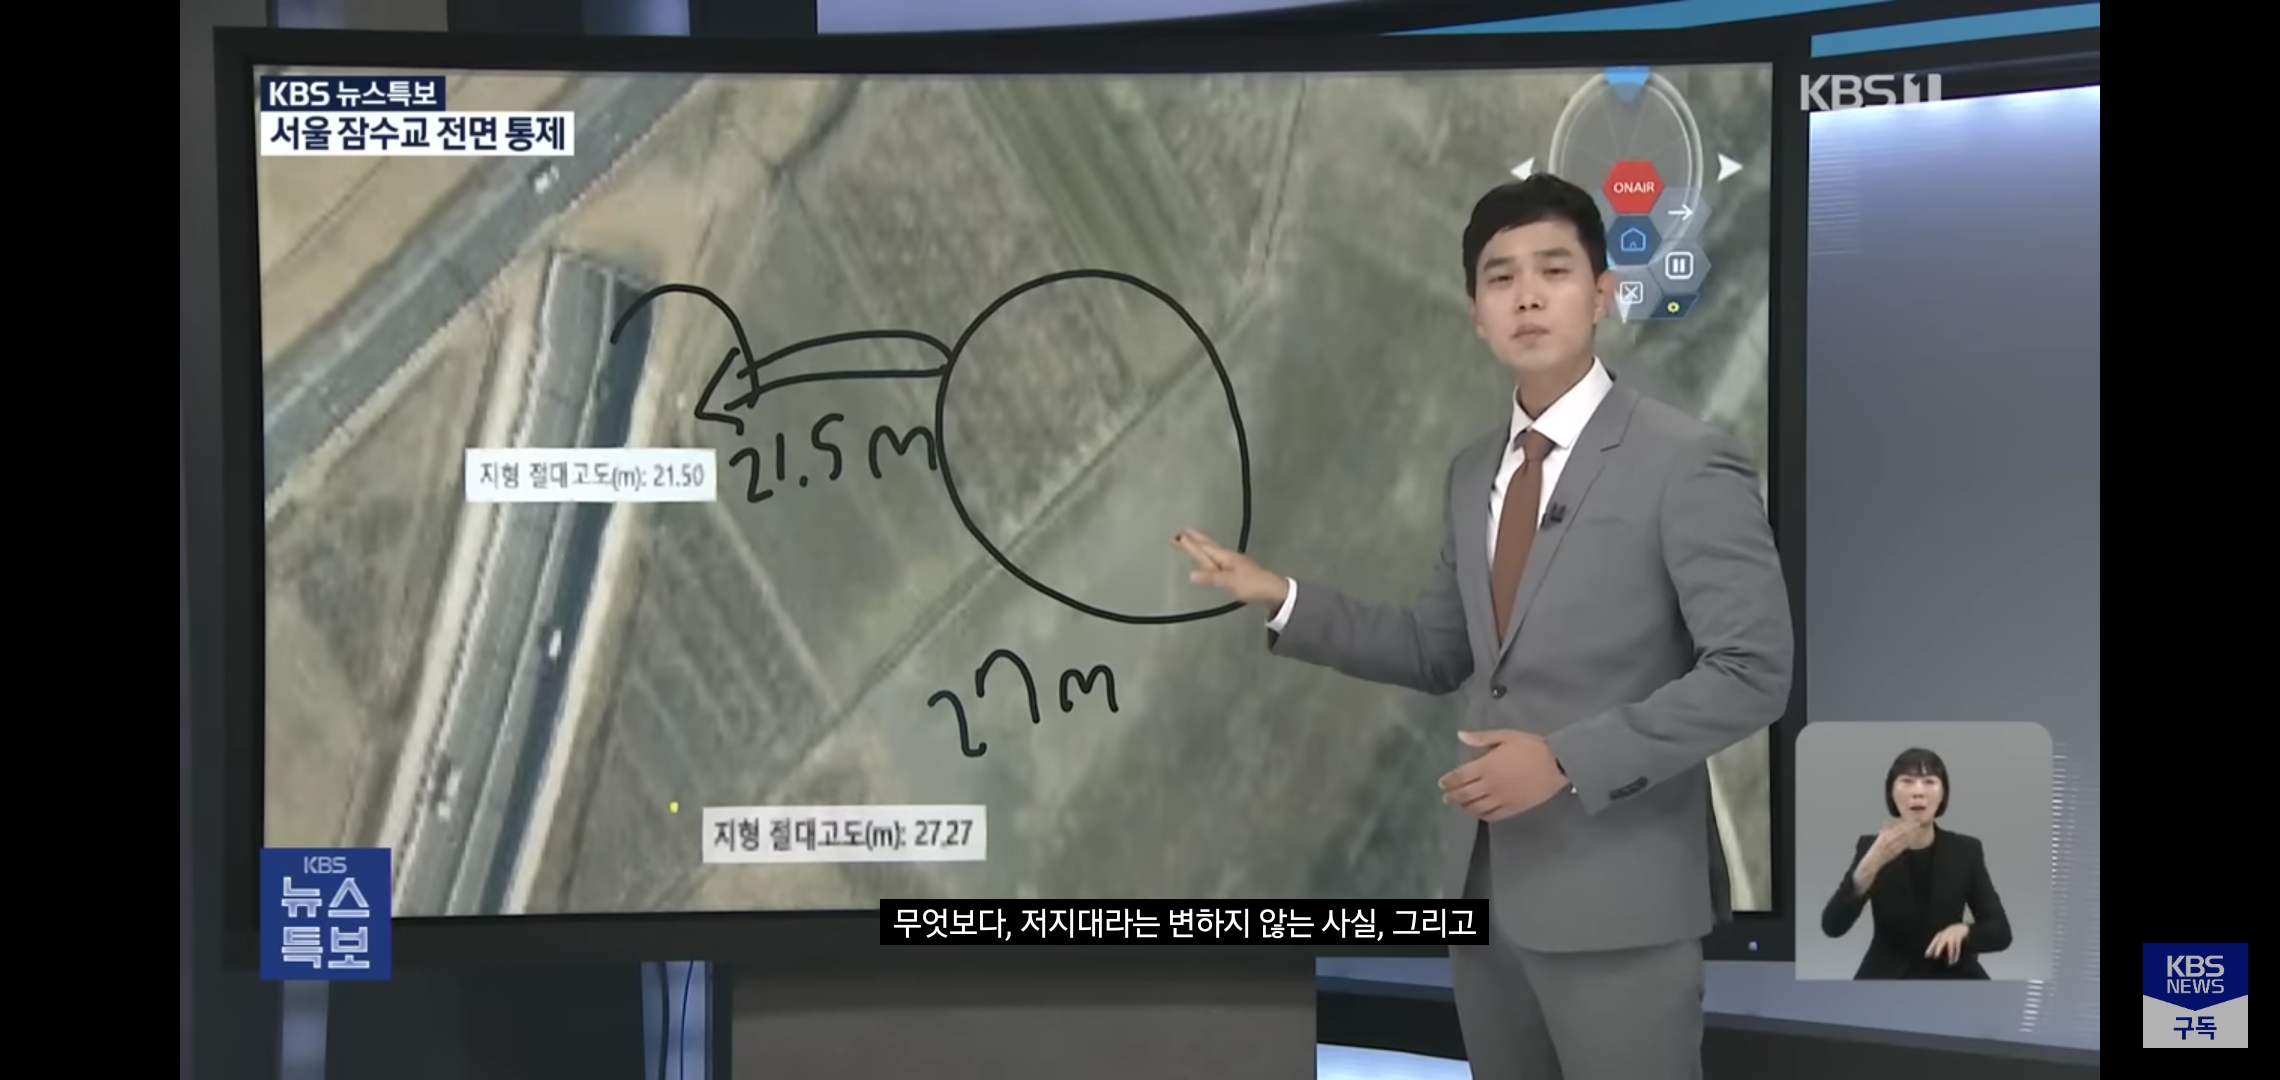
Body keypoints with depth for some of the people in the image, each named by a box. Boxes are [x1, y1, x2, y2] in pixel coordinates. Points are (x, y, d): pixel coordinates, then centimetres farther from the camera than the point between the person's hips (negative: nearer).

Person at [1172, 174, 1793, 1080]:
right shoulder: (1475, 471, 11)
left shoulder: (1688, 464, -11)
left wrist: (1569, 761, -19)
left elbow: (1752, 672, -15)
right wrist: (1283, 600, 5)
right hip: (1486, 880, 7)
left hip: (1616, 893, -7)